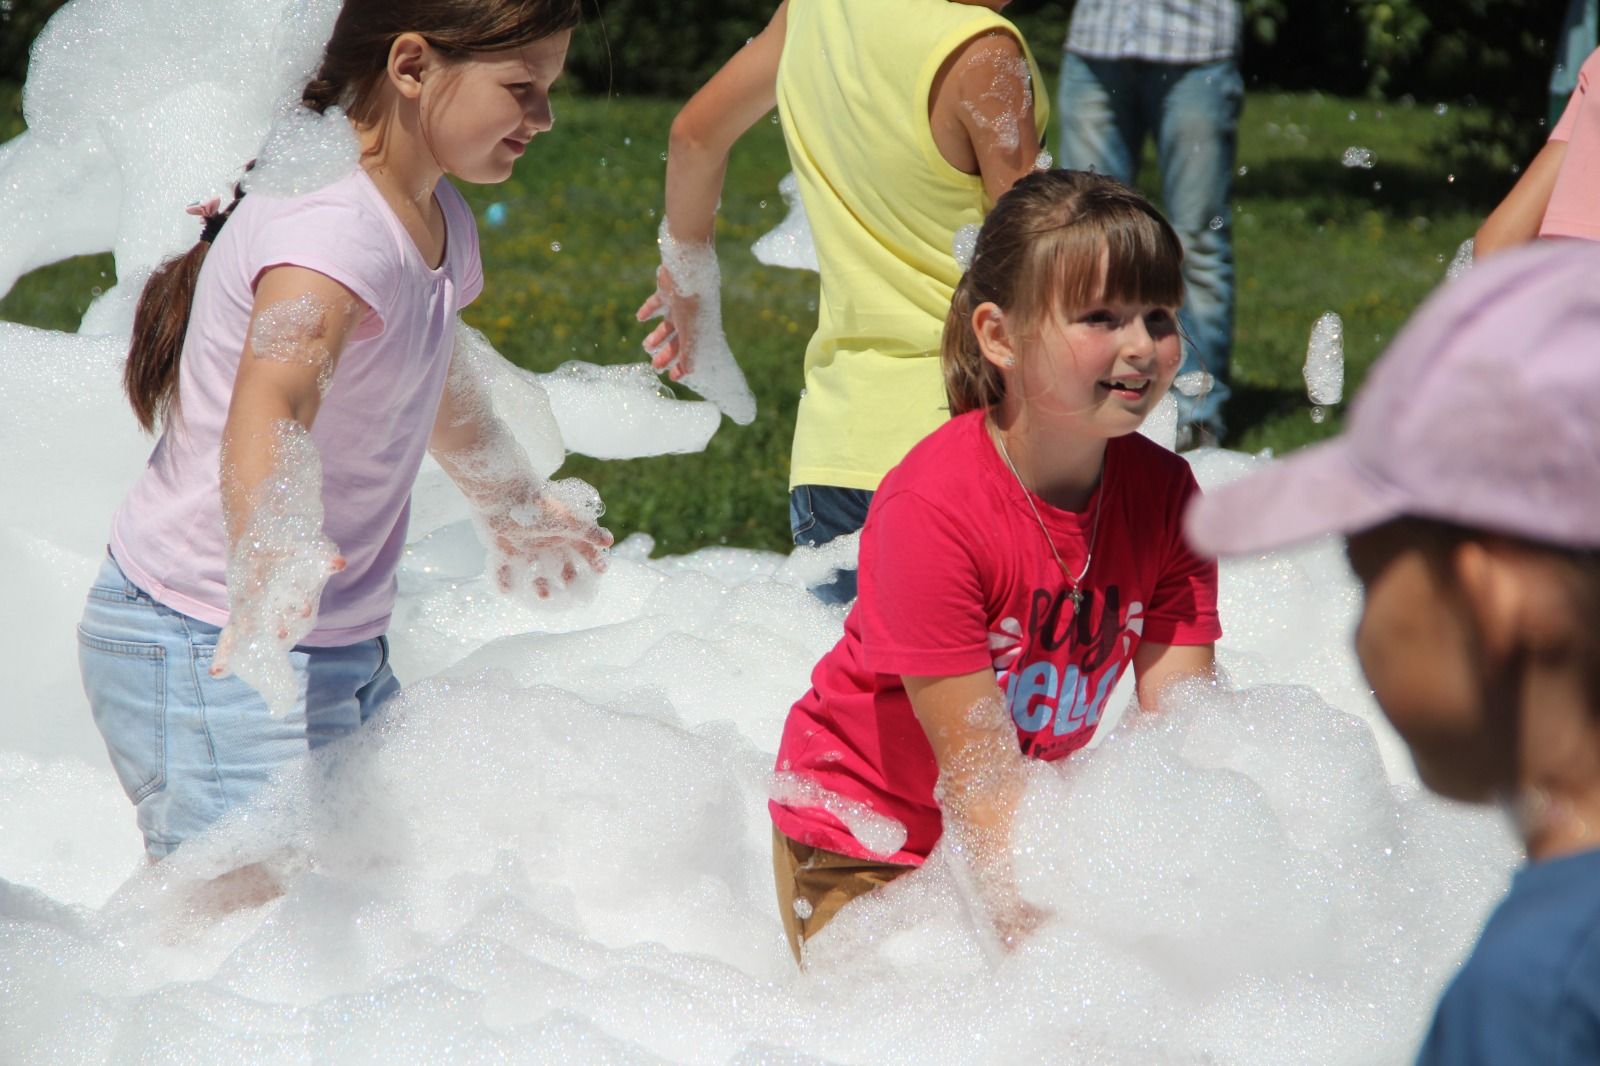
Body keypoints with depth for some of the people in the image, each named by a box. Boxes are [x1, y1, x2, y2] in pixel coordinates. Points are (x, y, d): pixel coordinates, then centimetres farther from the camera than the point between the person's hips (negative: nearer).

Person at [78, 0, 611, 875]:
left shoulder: (440, 223, 8)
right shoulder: (330, 226, -22)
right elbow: (270, 399, -42)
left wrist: (515, 510, 46)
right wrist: (265, 568, -60)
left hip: (343, 643, 9)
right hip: (212, 647, -9)